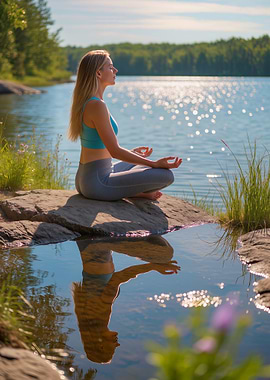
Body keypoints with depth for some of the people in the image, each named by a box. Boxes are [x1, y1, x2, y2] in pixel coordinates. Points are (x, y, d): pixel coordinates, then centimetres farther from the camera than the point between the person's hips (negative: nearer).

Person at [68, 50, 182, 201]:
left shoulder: (85, 102, 10)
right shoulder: (97, 105, -20)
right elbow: (115, 151, -21)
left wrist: (130, 152, 30)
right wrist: (155, 164, -15)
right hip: (97, 183, -10)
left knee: (144, 164, 32)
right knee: (166, 175, -15)